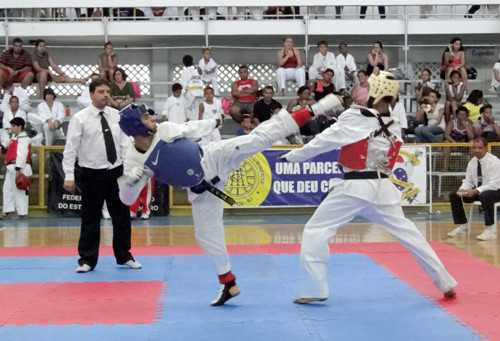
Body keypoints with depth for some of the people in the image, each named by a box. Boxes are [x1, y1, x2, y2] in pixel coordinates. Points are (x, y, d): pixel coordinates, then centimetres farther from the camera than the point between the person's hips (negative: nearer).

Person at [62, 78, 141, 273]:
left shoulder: (116, 116, 3)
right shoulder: (80, 118, -8)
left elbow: (125, 144, 7)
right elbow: (70, 149, -8)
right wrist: (69, 176, -12)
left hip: (116, 172, 4)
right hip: (92, 174, -4)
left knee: (122, 216, 11)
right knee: (90, 219, 3)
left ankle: (124, 256, 27)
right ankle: (87, 259, 17)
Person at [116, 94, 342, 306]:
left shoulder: (165, 129, -12)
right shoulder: (134, 160, -14)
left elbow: (192, 130, 6)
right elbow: (127, 198, -11)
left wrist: (217, 121, 17)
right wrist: (129, 181, -32)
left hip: (215, 158, -1)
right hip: (201, 190, 1)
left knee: (258, 138, -15)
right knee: (207, 235, 5)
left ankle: (312, 111, -12)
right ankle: (228, 283, 22)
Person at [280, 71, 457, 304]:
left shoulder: (356, 119, -10)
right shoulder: (395, 128, 10)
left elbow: (323, 142, -7)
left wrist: (291, 156, 4)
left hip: (354, 188, -6)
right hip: (382, 188, 6)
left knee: (315, 231, 2)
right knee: (408, 233, 17)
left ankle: (316, 289, -2)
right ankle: (446, 283, 22)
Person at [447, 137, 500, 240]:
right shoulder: (472, 162, 2)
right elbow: (468, 181, 8)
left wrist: (476, 191, -34)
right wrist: (462, 189, -17)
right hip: (478, 190, 7)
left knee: (485, 196, -41)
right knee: (454, 195, -6)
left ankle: (491, 229, -29)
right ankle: (462, 226, 3)